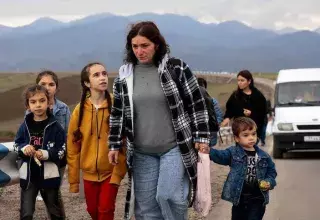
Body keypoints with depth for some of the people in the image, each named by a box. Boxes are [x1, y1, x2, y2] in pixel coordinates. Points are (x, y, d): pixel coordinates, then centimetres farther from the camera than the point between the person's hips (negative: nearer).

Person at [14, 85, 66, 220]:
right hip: (28, 176, 2)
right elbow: (16, 145, 7)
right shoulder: (25, 126, 0)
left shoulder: (55, 126, -8)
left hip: (49, 175, -2)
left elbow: (62, 150, -9)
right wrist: (24, 148, -15)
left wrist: (46, 154, -25)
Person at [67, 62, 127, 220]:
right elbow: (73, 147, 2)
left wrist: (118, 172, -14)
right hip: (89, 172, 3)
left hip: (111, 171, -3)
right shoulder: (80, 110, -4)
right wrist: (73, 179, 2)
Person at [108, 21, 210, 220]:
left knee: (168, 196, -15)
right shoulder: (124, 76, 3)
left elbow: (197, 104, -2)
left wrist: (202, 137, -5)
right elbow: (118, 113, 12)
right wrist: (115, 145, 10)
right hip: (142, 153, 4)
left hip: (175, 147, -4)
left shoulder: (177, 69, -6)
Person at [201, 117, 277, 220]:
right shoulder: (233, 153, -6)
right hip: (239, 198, 0)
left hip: (257, 199, 0)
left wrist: (269, 182, -6)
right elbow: (220, 155, -24)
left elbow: (272, 171, 13)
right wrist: (209, 152, -44)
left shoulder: (263, 156, 1)